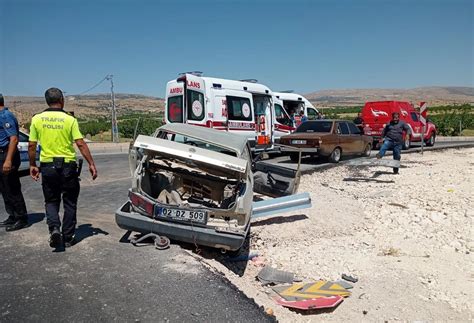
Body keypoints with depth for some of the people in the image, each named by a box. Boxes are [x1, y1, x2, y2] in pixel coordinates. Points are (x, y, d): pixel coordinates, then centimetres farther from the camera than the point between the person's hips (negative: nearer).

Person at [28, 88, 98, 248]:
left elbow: (31, 146, 1)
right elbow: (81, 144, -11)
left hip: (47, 165, 2)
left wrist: (32, 165, 13)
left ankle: (54, 228, -6)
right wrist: (91, 164, -7)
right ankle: (68, 237, 16)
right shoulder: (70, 119, -6)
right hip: (68, 165, -2)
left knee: (51, 201, 16)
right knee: (70, 203, 11)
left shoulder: (37, 119, 1)